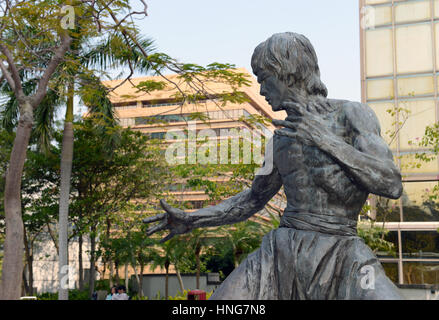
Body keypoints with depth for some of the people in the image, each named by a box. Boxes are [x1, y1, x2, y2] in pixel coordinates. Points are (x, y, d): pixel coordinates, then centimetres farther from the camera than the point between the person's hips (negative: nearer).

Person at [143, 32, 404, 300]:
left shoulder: (352, 114, -2)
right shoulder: (284, 135, 12)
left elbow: (392, 184, -14)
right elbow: (253, 199, 23)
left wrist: (327, 140, -22)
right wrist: (192, 220, 13)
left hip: (341, 257, -4)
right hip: (282, 252, 4)